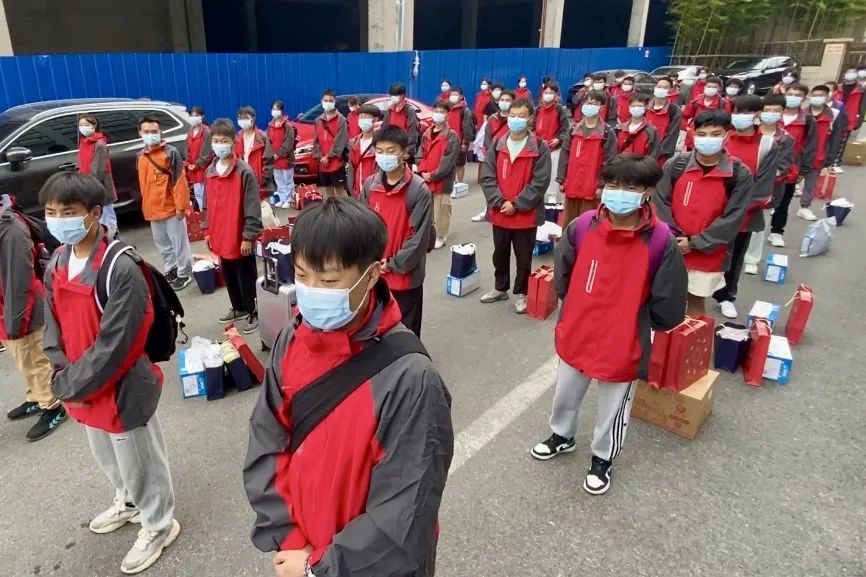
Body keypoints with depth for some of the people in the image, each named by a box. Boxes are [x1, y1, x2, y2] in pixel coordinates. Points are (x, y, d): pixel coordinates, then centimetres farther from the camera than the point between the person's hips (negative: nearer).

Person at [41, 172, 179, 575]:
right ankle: (128, 502, 55)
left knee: (138, 460, 11)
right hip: (81, 386, 8)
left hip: (121, 390, -8)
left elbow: (112, 345, -25)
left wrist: (69, 386, -17)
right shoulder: (55, 266, 0)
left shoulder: (121, 270, -25)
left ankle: (158, 525, 35)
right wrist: (65, 377, -7)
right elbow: (54, 331, 7)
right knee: (105, 455, 28)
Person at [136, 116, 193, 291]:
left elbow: (179, 180, -13)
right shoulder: (140, 156, 10)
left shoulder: (171, 152, -10)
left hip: (171, 207, -7)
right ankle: (171, 270, 34)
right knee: (162, 243, 18)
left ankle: (184, 273, 15)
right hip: (152, 209, 7)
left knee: (179, 242, 3)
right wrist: (145, 206, 16)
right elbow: (142, 183, 17)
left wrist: (181, 205, -16)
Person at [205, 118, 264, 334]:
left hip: (240, 238, -7)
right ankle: (238, 308, 37)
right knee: (229, 278, 19)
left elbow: (252, 208, -15)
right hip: (220, 238, 7)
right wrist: (208, 231, 15)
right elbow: (209, 205, 15)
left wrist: (248, 236, -17)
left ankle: (253, 313, 19)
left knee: (246, 279, 5)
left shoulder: (244, 171, -14)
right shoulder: (210, 171, 7)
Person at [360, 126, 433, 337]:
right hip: (374, 273, 5)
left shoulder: (419, 190, -14)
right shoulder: (369, 185, 1)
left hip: (406, 275, -5)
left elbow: (420, 236, -15)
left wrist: (394, 264, -13)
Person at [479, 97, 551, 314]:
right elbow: (487, 177, -1)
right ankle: (500, 288, 37)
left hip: (526, 215, -3)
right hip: (499, 213, 4)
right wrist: (499, 201, -14)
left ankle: (521, 293, 26)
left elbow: (540, 182, -13)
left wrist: (516, 205, -16)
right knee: (500, 254, 18)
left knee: (523, 257, 9)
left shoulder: (540, 148, -7)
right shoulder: (497, 146, 4)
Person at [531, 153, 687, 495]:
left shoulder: (661, 240, -21)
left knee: (612, 410, 18)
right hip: (576, 336, 3)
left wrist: (638, 323, 0)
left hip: (624, 345, -3)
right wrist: (579, 311, 10)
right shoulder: (581, 227, -13)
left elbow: (668, 307, -12)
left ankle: (602, 460, 45)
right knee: (565, 396, 26)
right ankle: (561, 437, 54)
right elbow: (562, 278, 4)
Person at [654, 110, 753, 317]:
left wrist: (694, 243, -15)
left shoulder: (740, 174, -8)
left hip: (708, 255, -1)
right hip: (671, 250, 1)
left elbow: (733, 219, -10)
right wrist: (674, 238, -15)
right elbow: (660, 203, -5)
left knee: (696, 301, 13)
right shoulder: (675, 165, -4)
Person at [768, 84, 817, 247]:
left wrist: (804, 170, -5)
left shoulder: (808, 120, -1)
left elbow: (811, 147, 0)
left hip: (790, 171, 0)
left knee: (783, 204, 11)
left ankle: (777, 232, 24)